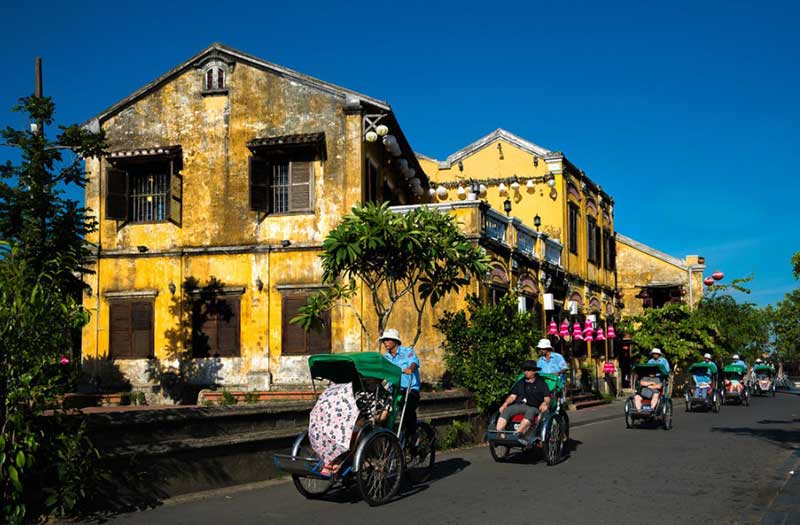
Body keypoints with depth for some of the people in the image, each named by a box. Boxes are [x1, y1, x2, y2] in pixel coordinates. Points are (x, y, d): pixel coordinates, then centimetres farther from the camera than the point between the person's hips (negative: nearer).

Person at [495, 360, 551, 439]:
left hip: (533, 408, -3)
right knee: (506, 410, -29)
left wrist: (545, 403, -18)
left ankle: (517, 434, -57)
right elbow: (513, 396, 18)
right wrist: (505, 403, -1)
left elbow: (547, 398, 6)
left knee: (530, 412, -40)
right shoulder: (520, 383, 26)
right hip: (518, 405, 3)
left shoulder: (541, 383, 15)